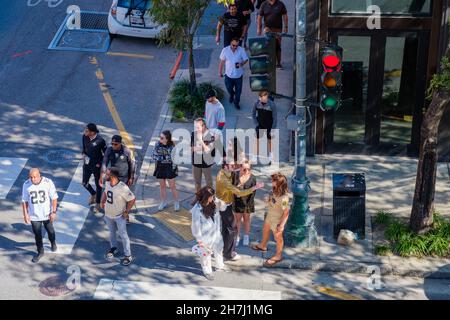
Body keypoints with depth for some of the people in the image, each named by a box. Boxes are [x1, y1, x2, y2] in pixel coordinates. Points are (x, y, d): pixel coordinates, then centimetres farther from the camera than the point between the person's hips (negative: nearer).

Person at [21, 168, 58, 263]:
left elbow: (54, 198, -12)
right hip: (34, 216, 1)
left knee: (50, 230, 22)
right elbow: (24, 201, -4)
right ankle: (40, 252, 31)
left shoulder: (48, 182, -21)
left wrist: (53, 212, -14)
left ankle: (53, 243, 52)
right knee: (37, 234, 11)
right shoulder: (26, 184, -15)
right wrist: (25, 214, -4)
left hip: (47, 214, -1)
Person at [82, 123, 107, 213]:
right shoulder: (85, 137, -8)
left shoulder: (100, 140, -25)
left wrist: (100, 163, -13)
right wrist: (83, 154, -4)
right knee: (84, 183, 16)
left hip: (96, 166, -6)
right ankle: (93, 194, 47)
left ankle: (97, 204, 29)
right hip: (87, 164, 6)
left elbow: (106, 153, -13)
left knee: (98, 185, 11)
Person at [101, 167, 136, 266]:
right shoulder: (108, 183, -9)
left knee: (123, 235, 3)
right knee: (111, 232, 24)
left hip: (120, 216, -7)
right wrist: (102, 201, 0)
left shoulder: (123, 187, -31)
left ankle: (128, 256, 14)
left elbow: (132, 199, -22)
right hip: (108, 214, 7)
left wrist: (126, 212, -18)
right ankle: (114, 248, 46)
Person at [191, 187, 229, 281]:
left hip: (216, 233, 7)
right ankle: (207, 271, 39)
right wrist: (199, 240, -15)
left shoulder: (213, 204, -11)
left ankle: (219, 265, 53)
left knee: (218, 249, 27)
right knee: (206, 253, 15)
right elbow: (196, 225, -22)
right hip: (206, 237, -7)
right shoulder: (197, 210, -31)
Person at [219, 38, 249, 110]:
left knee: (238, 90, 13)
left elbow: (246, 59, -5)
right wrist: (220, 72, 1)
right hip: (229, 74, 0)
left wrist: (242, 64, -27)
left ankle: (236, 102, 37)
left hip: (239, 74, 0)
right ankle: (231, 95, 54)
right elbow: (222, 62, -4)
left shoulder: (241, 50, -15)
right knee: (229, 88, 20)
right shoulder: (225, 50, -15)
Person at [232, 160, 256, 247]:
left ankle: (246, 237, 31)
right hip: (237, 200, 1)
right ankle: (237, 237, 25)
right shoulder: (235, 175, -10)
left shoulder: (252, 178, -15)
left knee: (246, 219, 16)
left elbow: (253, 192, -10)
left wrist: (249, 203, -12)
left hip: (247, 201, -1)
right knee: (237, 218, 11)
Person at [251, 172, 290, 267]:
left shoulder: (284, 198, -38)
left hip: (277, 221, -9)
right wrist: (267, 199, -14)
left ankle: (278, 256, 40)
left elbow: (286, 212, -30)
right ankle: (263, 246, 62)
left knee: (278, 238, 16)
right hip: (269, 216, 9)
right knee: (265, 231, 32)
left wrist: (282, 225, -24)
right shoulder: (274, 191, -14)